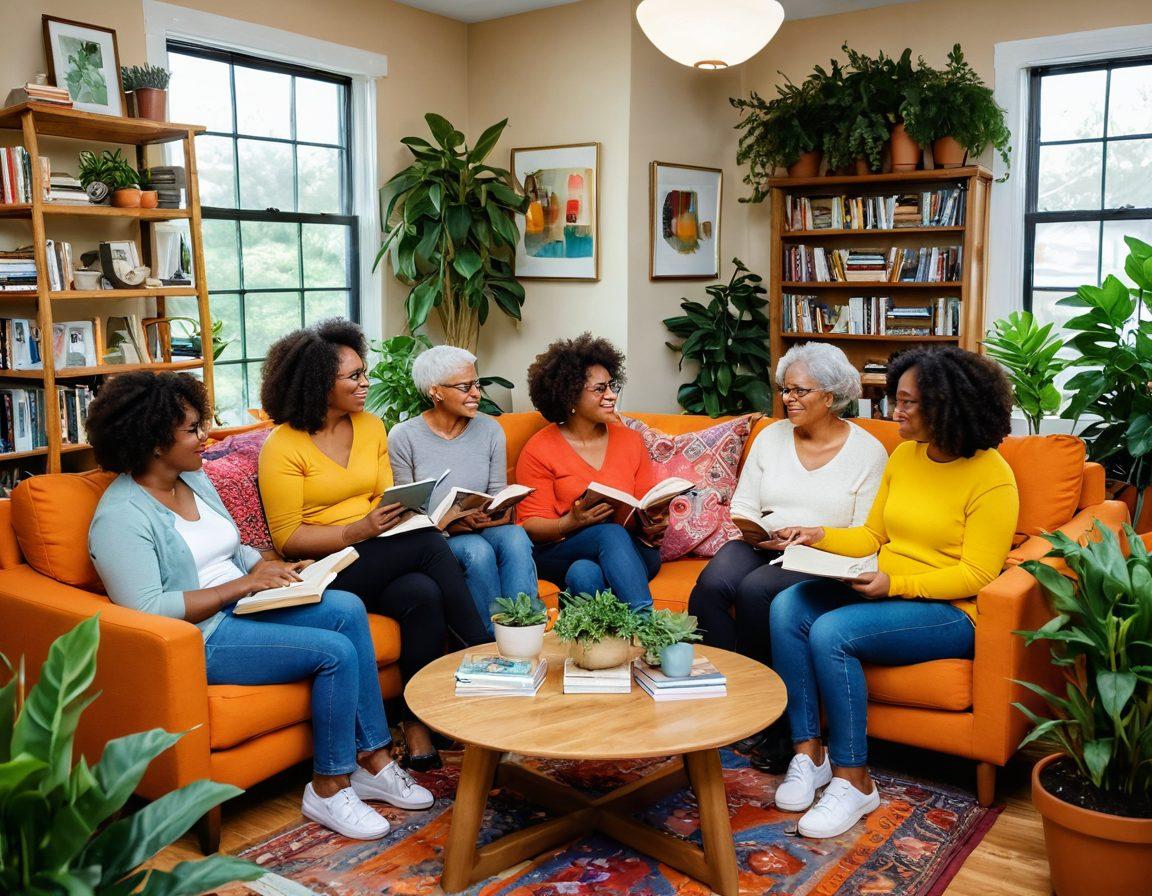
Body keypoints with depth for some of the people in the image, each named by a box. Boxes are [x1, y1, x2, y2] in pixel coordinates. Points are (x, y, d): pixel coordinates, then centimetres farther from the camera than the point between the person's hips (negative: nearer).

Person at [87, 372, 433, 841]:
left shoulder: (195, 479, 13)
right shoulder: (121, 516, -16)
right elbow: (146, 610, -23)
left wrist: (269, 567, 0)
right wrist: (244, 584, -21)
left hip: (242, 607, 9)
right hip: (199, 639, -9)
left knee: (347, 607, -14)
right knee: (337, 651, -21)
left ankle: (373, 759, -7)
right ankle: (328, 788, -3)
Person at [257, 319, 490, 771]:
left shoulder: (371, 426, 10)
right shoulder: (283, 446, -9)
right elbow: (287, 538, -10)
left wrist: (405, 512, -9)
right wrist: (358, 532, -23)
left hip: (383, 561, 6)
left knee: (423, 594, -29)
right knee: (429, 545, -28)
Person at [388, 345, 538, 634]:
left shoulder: (491, 430, 4)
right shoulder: (403, 437, -6)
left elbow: (498, 492, 9)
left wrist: (500, 512, -16)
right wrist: (450, 524, -21)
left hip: (483, 528, 3)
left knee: (516, 537, -31)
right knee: (478, 550, -35)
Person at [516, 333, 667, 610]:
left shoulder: (630, 441, 15)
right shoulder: (539, 450, 2)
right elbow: (531, 526, -3)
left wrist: (653, 525, -12)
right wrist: (571, 522, -24)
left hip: (629, 551, 2)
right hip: (560, 553, -2)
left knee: (585, 574, -34)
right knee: (611, 533, -35)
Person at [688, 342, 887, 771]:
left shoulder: (868, 451, 2)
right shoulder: (771, 436, 13)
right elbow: (742, 506, 13)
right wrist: (751, 529, -10)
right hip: (760, 547, 4)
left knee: (755, 590, -34)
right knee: (711, 584, -30)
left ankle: (772, 728, -18)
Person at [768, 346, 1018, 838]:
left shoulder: (991, 477, -12)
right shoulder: (904, 455, 9)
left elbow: (975, 574, -15)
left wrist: (894, 583, -25)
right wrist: (821, 537, -3)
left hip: (948, 610, -7)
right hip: (884, 592, 7)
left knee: (831, 633, -30)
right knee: (786, 607, -17)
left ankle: (853, 781, -14)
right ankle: (808, 752, -12)